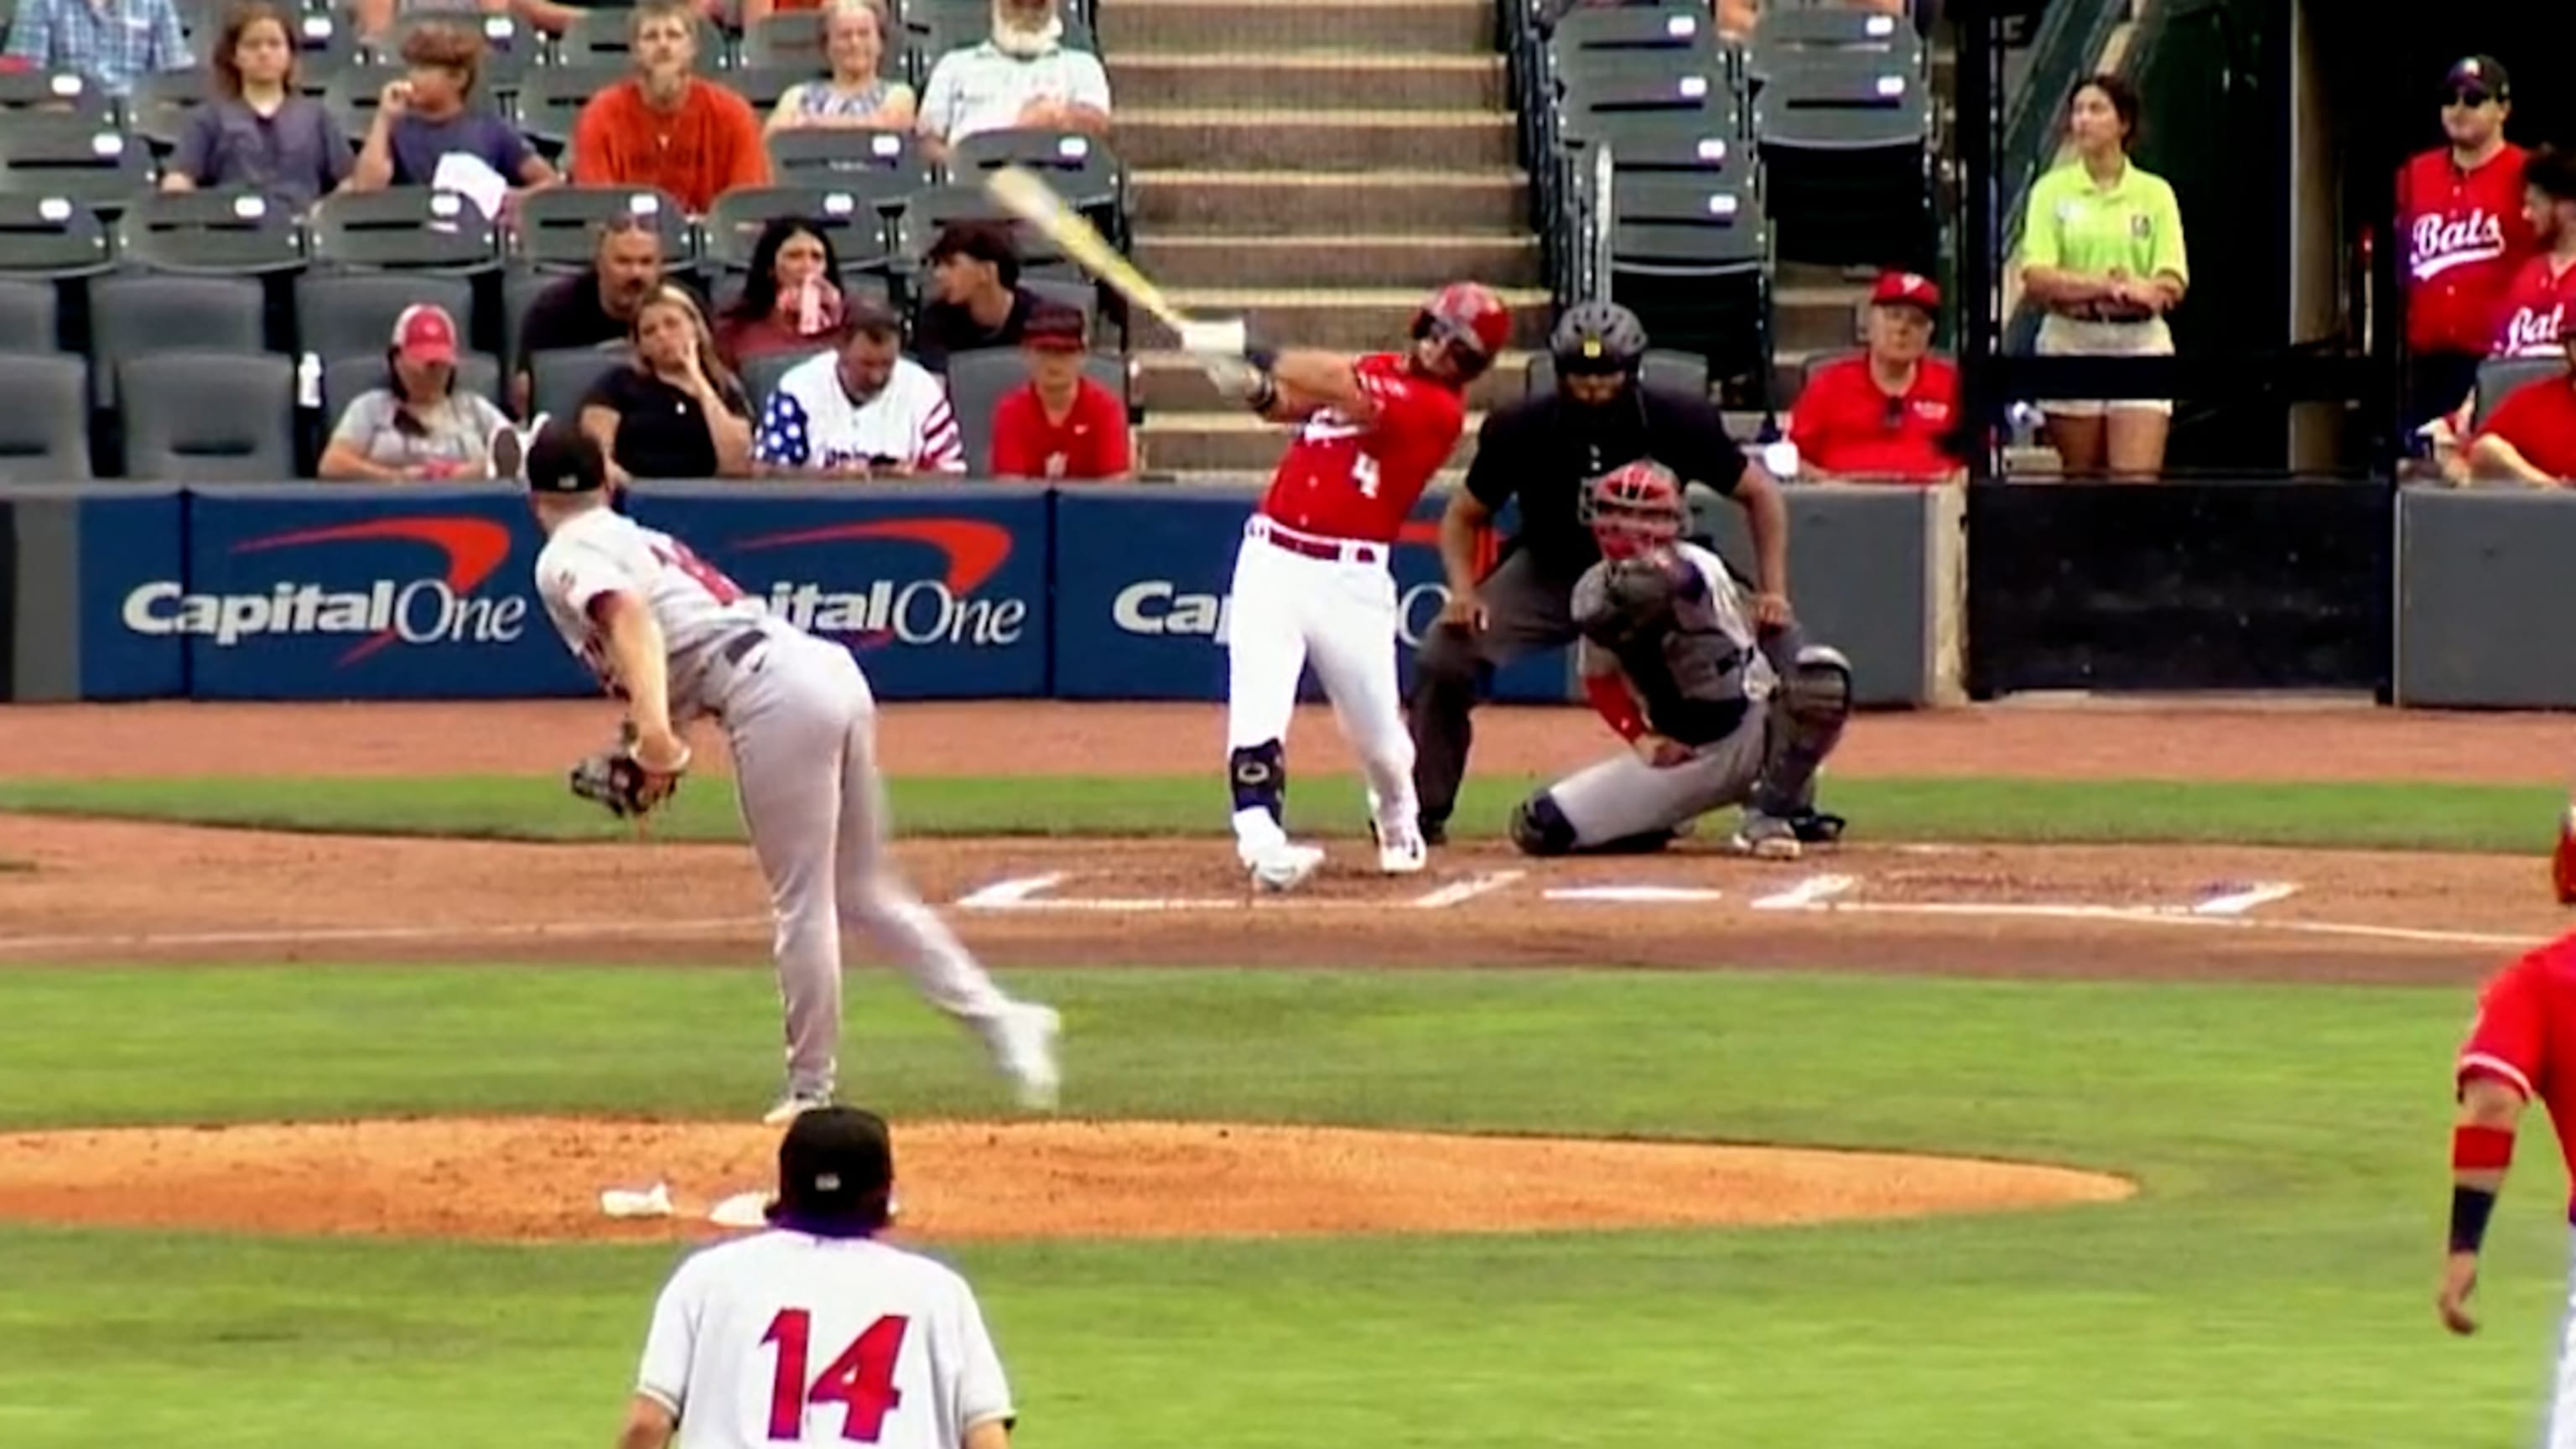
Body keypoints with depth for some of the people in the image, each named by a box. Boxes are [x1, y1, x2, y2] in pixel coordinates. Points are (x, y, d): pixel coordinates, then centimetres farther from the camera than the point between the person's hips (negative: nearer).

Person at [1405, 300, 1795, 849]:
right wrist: (1463, 591, -22)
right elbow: (1464, 515, -5)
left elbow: (1760, 493, -9)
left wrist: (1772, 591, -18)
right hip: (1546, 572, 0)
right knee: (1443, 656, -20)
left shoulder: (1677, 423, -22)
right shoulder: (1521, 429, -20)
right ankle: (1424, 810, -5)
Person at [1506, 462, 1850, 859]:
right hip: (1675, 755, 4)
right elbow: (1600, 678, 10)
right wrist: (1640, 737, -4)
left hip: (1750, 733, -4)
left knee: (1822, 676, -37)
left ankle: (1772, 814, -15)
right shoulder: (1594, 592, -1)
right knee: (1540, 829, -8)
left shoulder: (1696, 569, -17)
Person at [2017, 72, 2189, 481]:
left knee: (2139, 479, -11)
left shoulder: (2155, 194, 6)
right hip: (2072, 343, 0)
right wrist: (2111, 285, -20)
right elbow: (2036, 278, -7)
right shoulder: (2052, 190, 5)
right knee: (2082, 483, 4)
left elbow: (2173, 285, -2)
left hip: (2141, 343, 0)